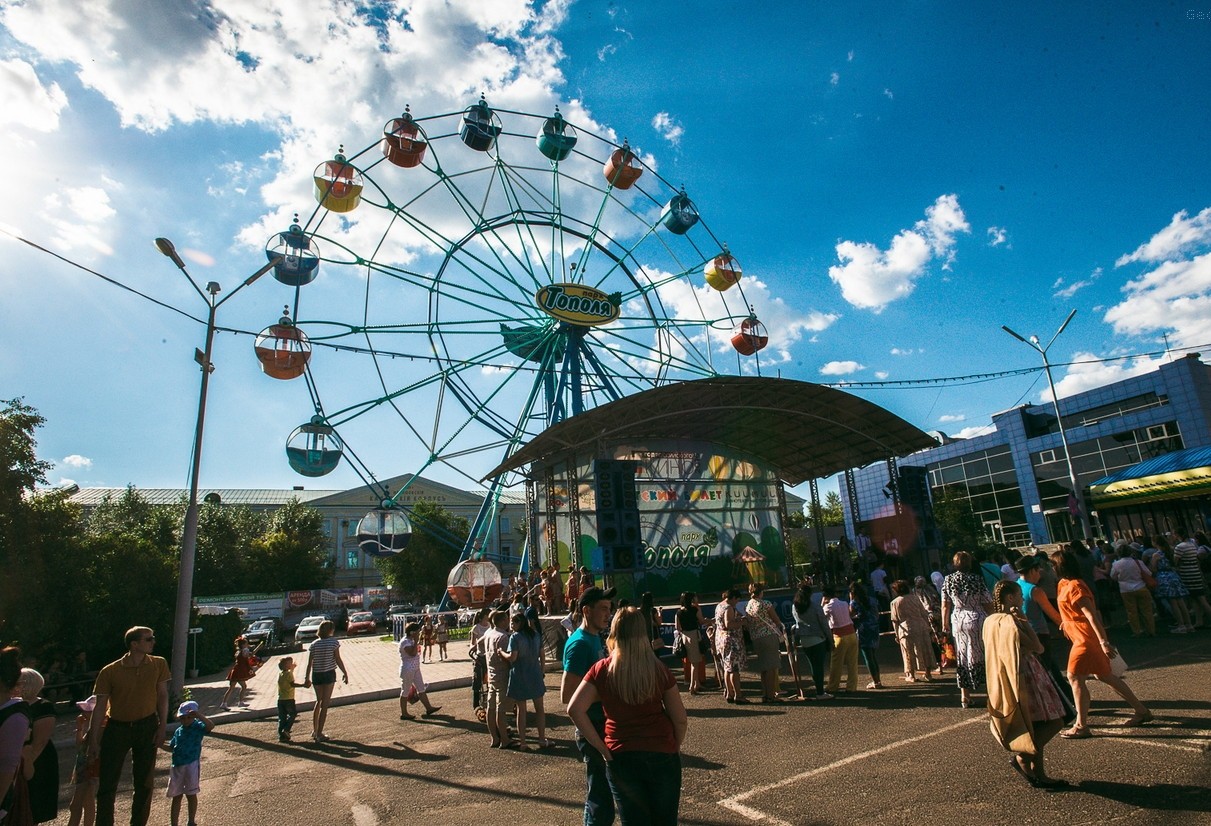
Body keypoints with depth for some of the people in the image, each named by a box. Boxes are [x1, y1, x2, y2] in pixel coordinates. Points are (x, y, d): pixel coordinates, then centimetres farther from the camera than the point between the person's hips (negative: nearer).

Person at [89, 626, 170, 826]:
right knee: (107, 782, 3)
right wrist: (93, 740, -4)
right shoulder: (110, 672, -12)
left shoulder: (159, 664, -6)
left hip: (147, 727, 2)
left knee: (144, 781, 11)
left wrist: (163, 726, -5)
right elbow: (100, 706, -4)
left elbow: (162, 695, 1)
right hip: (117, 727, -2)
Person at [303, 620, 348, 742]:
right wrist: (345, 673, -1)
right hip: (329, 674, -4)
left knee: (319, 701, 21)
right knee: (325, 704, 4)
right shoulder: (334, 642, -9)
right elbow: (338, 660, -10)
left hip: (316, 675, 4)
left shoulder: (314, 644, 1)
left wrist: (307, 678, 8)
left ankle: (314, 731, 25)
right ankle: (319, 734, 5)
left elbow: (309, 663, 0)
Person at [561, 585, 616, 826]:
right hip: (593, 728, -9)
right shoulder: (580, 643, -21)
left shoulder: (595, 638, 7)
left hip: (603, 726, 9)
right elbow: (568, 696, -25)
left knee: (599, 795, 21)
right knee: (600, 800, 1)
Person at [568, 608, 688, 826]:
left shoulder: (602, 670, -7)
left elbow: (575, 710, -13)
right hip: (662, 755, 0)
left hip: (620, 757, 0)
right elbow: (680, 718, -4)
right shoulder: (659, 669, -8)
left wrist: (600, 746, -6)